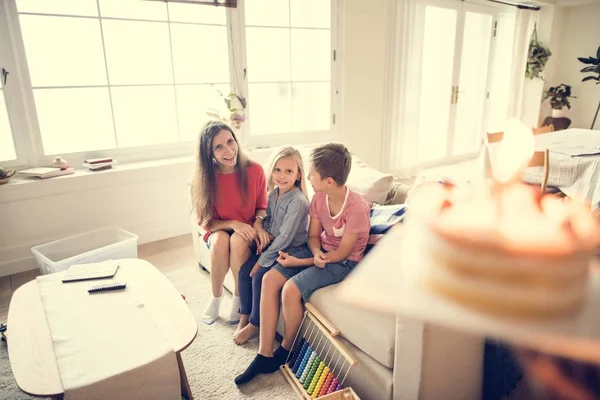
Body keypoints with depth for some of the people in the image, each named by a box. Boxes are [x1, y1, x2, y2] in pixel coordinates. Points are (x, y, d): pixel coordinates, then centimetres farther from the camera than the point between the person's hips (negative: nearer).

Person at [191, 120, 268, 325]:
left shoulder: (254, 170, -15)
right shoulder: (205, 178, -15)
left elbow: (262, 206, -1)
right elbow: (206, 222, -9)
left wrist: (258, 225, -22)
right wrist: (233, 224, -26)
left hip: (247, 232, 0)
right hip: (218, 231, 1)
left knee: (238, 240, -34)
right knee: (221, 240, -33)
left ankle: (239, 297, -11)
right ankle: (216, 298, -9)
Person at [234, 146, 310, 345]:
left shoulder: (298, 202, -24)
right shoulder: (274, 192, 1)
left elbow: (285, 237, -24)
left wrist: (263, 260, -19)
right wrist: (263, 234, -8)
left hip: (291, 250, -7)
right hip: (273, 245, 8)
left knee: (259, 276, -19)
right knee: (244, 270, -7)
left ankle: (255, 324, 4)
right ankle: (244, 315, 12)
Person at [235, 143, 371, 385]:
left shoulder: (357, 208, -26)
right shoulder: (319, 198, -5)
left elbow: (341, 253, -19)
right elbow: (313, 236, 3)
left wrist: (299, 262, -17)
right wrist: (317, 254, -21)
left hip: (344, 263, -7)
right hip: (320, 252, 7)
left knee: (291, 289, -25)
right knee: (270, 279, -12)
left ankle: (286, 349, 4)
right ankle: (264, 354, -4)